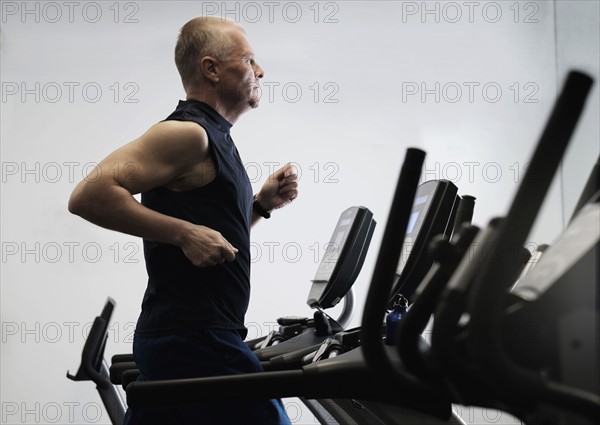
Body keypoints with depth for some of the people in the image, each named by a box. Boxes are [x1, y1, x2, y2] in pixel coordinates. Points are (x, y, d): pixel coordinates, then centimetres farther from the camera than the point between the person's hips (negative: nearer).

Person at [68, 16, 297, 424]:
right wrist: (186, 233, -23)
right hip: (195, 343, -10)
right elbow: (89, 195, -22)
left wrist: (261, 203, 12)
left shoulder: (212, 138, 18)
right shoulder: (187, 133, -12)